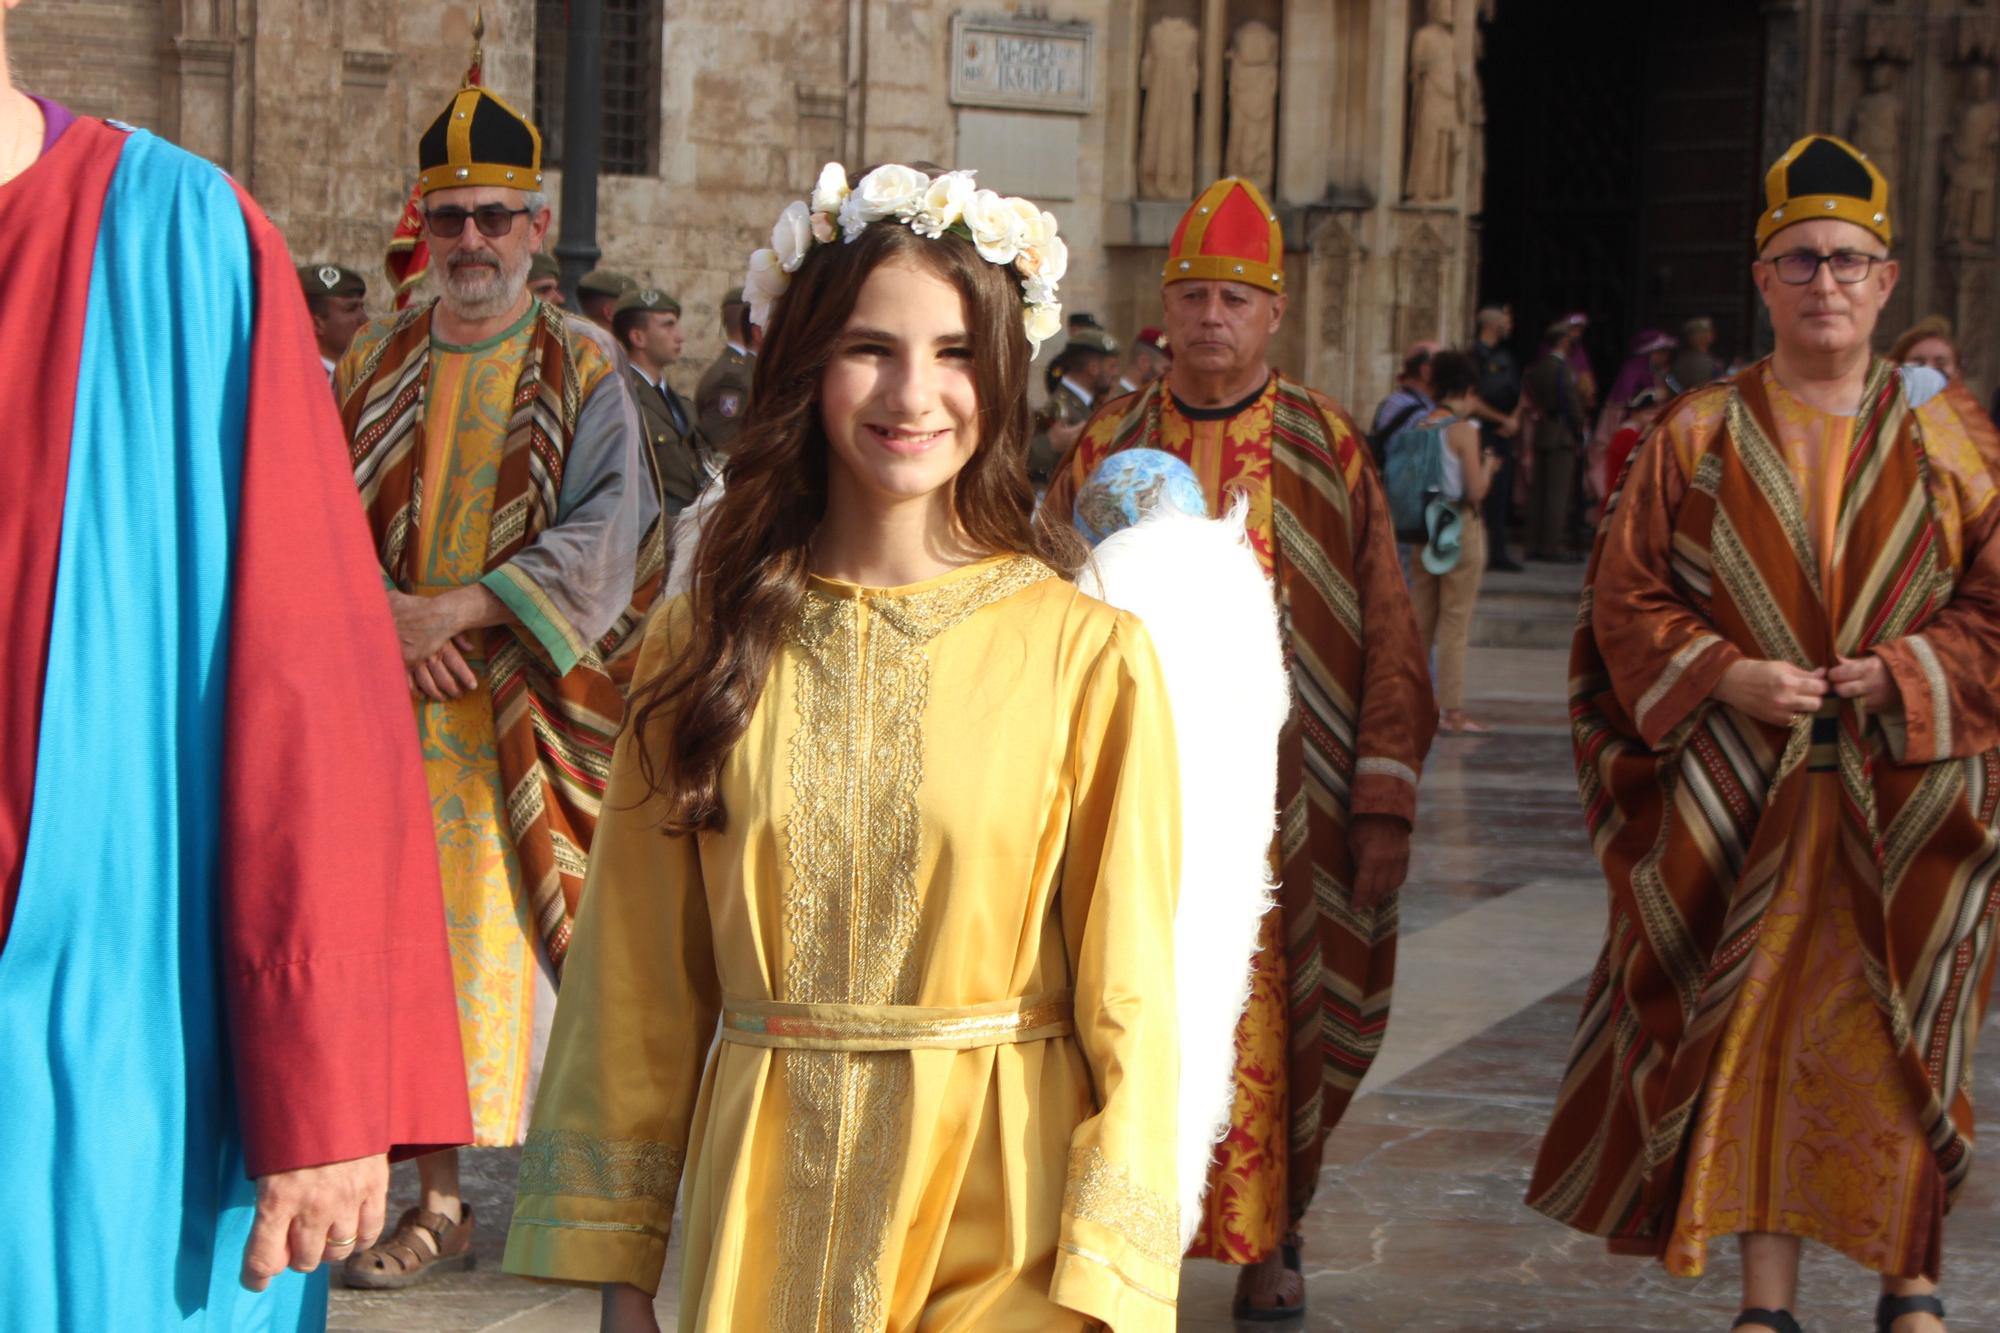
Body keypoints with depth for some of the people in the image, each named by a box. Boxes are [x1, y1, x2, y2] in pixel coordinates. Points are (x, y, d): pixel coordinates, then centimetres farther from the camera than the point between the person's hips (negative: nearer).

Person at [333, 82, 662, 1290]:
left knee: (548, 934, -3)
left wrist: (462, 610, -17)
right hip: (401, 694, 3)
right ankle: (442, 1201, 8)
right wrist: (389, 613, -12)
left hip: (543, 708, -3)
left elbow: (607, 537, -9)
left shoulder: (584, 369, 1)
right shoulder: (375, 366, 11)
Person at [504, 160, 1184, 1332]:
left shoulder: (1088, 653, -7)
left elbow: (1128, 1001, -5)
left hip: (1000, 1236, -2)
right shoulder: (707, 646, 2)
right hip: (761, 1228, 3)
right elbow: (644, 986, 6)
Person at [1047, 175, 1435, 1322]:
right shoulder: (1110, 444, 7)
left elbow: (1388, 643, 3)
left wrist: (1386, 808, -4)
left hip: (1280, 800, 0)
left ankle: (1271, 1239, 21)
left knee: (1279, 1017, 4)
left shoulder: (1328, 450, 4)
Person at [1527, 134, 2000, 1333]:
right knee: (1756, 1031, 2)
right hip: (1740, 796, 0)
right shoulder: (1700, 437, 4)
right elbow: (1628, 599, 2)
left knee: (1899, 1041, 4)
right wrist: (1728, 675, -13)